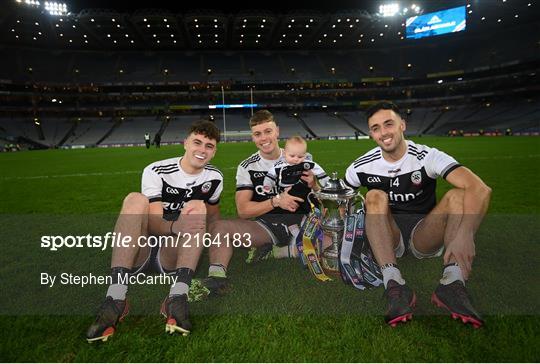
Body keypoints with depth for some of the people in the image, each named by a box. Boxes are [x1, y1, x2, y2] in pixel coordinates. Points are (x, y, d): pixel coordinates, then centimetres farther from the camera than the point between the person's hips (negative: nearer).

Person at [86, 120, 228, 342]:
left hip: (173, 256, 1)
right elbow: (154, 223, -16)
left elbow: (213, 215, 16)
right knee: (136, 199, -26)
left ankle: (178, 296, -36)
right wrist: (174, 227, -39)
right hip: (138, 252, -1)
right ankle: (115, 297, -37)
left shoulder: (214, 177, 4)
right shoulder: (156, 171, -7)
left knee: (199, 209, -23)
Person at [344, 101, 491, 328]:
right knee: (375, 197, -25)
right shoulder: (362, 167, -3)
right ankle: (394, 284, -38)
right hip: (386, 238, 1)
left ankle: (452, 282, -36)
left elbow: (480, 189, -25)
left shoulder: (427, 157, -11)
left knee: (458, 195, -21)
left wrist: (464, 233, -41)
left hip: (424, 236, 0)